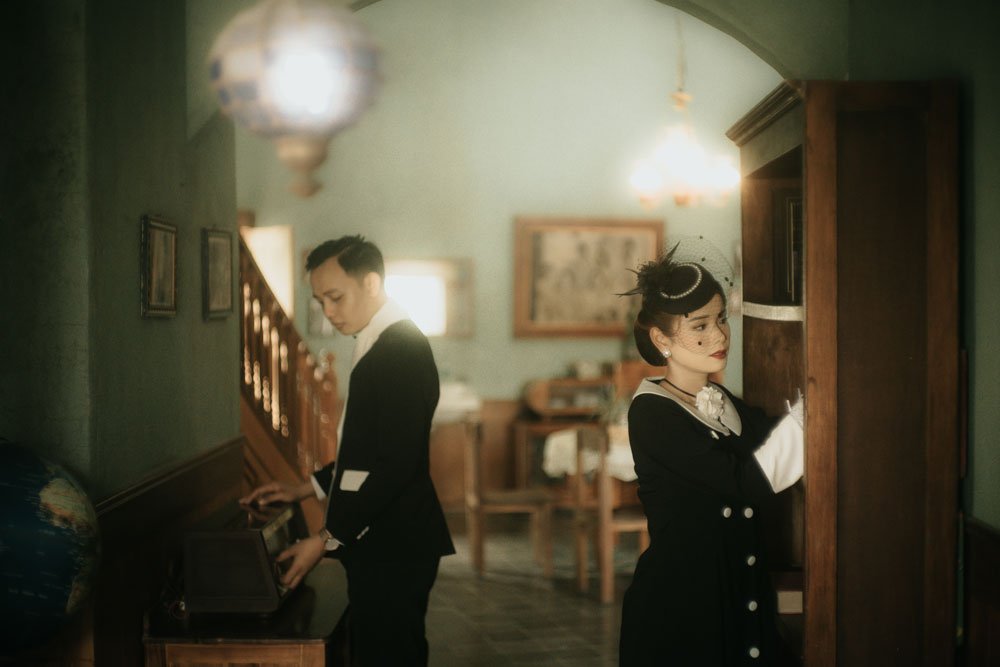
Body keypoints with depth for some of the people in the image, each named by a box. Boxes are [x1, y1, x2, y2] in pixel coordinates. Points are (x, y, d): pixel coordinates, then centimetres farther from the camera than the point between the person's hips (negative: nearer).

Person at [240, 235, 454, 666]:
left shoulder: (401, 348, -17)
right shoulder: (381, 344, 14)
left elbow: (396, 464, -22)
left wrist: (328, 540, -18)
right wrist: (305, 489, 16)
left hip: (393, 551, -10)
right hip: (381, 548, 10)